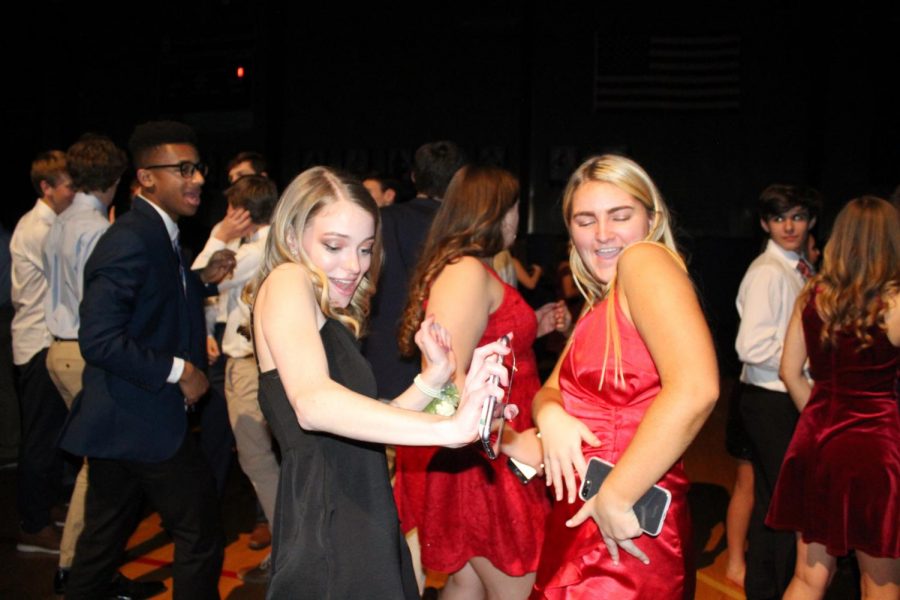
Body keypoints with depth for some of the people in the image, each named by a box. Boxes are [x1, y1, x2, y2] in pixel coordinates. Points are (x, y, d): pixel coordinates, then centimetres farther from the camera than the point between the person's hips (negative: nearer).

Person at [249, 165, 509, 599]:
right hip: (328, 543, -9)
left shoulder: (334, 322, 18)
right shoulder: (287, 280, -9)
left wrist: (433, 377, 2)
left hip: (366, 537, 9)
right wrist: (447, 429, -30)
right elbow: (312, 403, -27)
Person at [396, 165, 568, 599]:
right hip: (476, 459, -10)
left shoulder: (470, 270, 15)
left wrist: (532, 327, 15)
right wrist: (506, 441, -35)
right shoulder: (467, 272, -18)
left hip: (479, 454, 10)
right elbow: (448, 379, -27)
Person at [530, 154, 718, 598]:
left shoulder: (646, 260, -16)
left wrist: (616, 498, -25)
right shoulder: (600, 306, 10)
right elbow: (553, 389, 11)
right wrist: (549, 416, -12)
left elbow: (695, 390, -30)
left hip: (622, 542, -8)